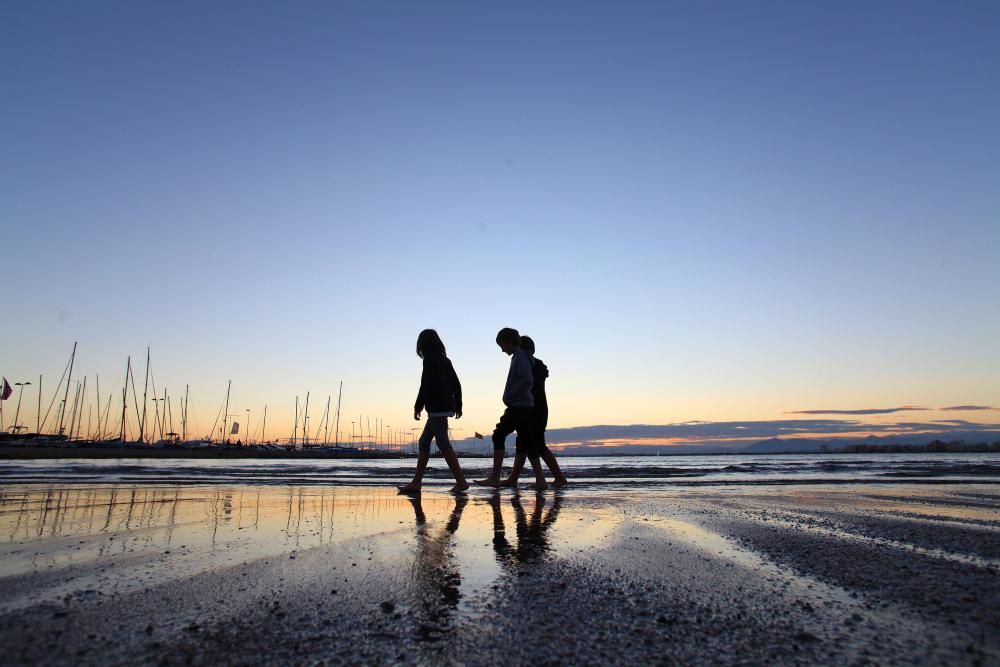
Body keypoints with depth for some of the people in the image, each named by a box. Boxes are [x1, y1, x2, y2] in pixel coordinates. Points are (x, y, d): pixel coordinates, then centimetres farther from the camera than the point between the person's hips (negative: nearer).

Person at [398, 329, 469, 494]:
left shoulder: (429, 359, -7)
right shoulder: (445, 360, 17)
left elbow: (426, 385, -16)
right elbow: (456, 383, 17)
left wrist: (418, 406, -11)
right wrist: (458, 405, 21)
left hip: (437, 408, -9)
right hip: (445, 407, 9)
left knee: (443, 444, -8)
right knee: (424, 442, 12)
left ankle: (461, 481, -7)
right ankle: (416, 483, 14)